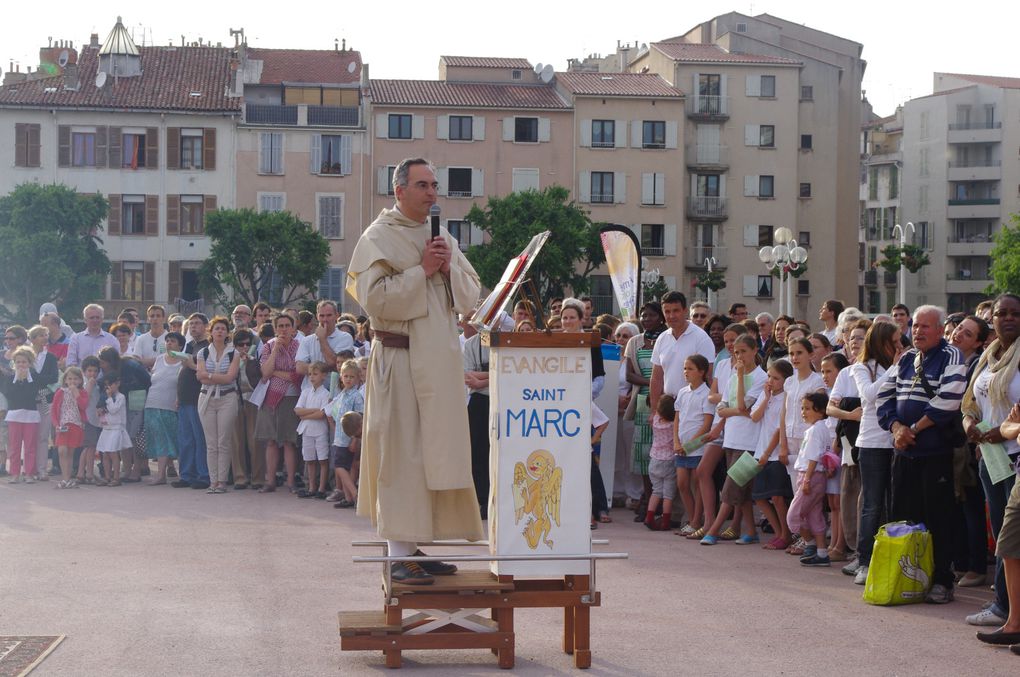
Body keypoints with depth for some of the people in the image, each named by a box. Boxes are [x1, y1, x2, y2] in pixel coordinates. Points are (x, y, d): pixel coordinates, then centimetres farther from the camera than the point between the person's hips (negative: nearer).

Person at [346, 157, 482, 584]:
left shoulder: (444, 239, 16)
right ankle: (400, 554, -6)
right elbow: (374, 298, -15)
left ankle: (419, 544, 16)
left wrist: (449, 268, -4)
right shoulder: (379, 237, -4)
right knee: (402, 454, -8)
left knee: (434, 452, 8)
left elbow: (470, 296, 14)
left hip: (440, 362, 7)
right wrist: (421, 270, -15)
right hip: (400, 360, -7)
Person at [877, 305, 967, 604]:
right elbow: (885, 395, 12)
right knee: (902, 516, 9)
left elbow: (948, 400, -18)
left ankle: (942, 582, 3)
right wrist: (896, 427, -6)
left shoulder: (951, 357, -6)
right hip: (904, 450, 7)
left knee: (938, 518, -3)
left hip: (936, 452, -6)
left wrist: (914, 429, -13)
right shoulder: (905, 360, 15)